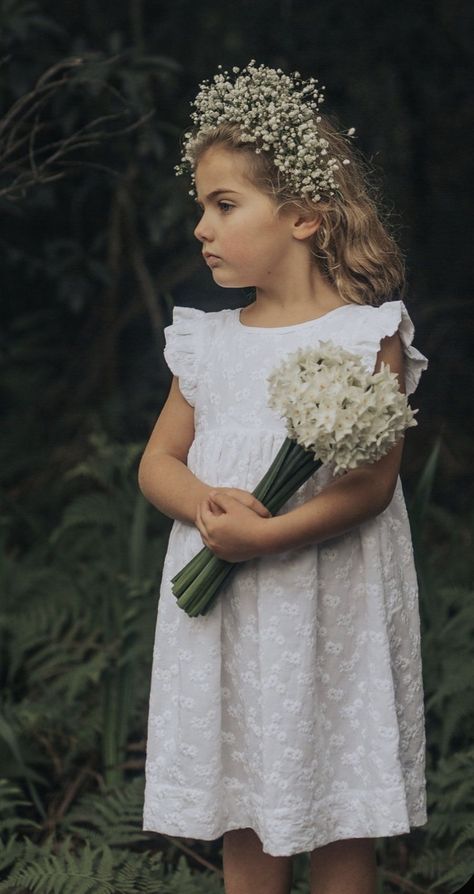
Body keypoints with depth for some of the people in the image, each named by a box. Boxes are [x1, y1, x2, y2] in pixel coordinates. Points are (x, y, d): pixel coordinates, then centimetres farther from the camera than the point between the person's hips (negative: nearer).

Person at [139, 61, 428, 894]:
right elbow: (157, 462, 11)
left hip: (329, 607, -4)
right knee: (243, 823, 10)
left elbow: (373, 480, -14)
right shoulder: (208, 342, 9)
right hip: (220, 606, 5)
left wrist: (267, 535, -24)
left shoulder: (366, 334, -6)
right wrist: (204, 503, -12)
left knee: (339, 822, 4)